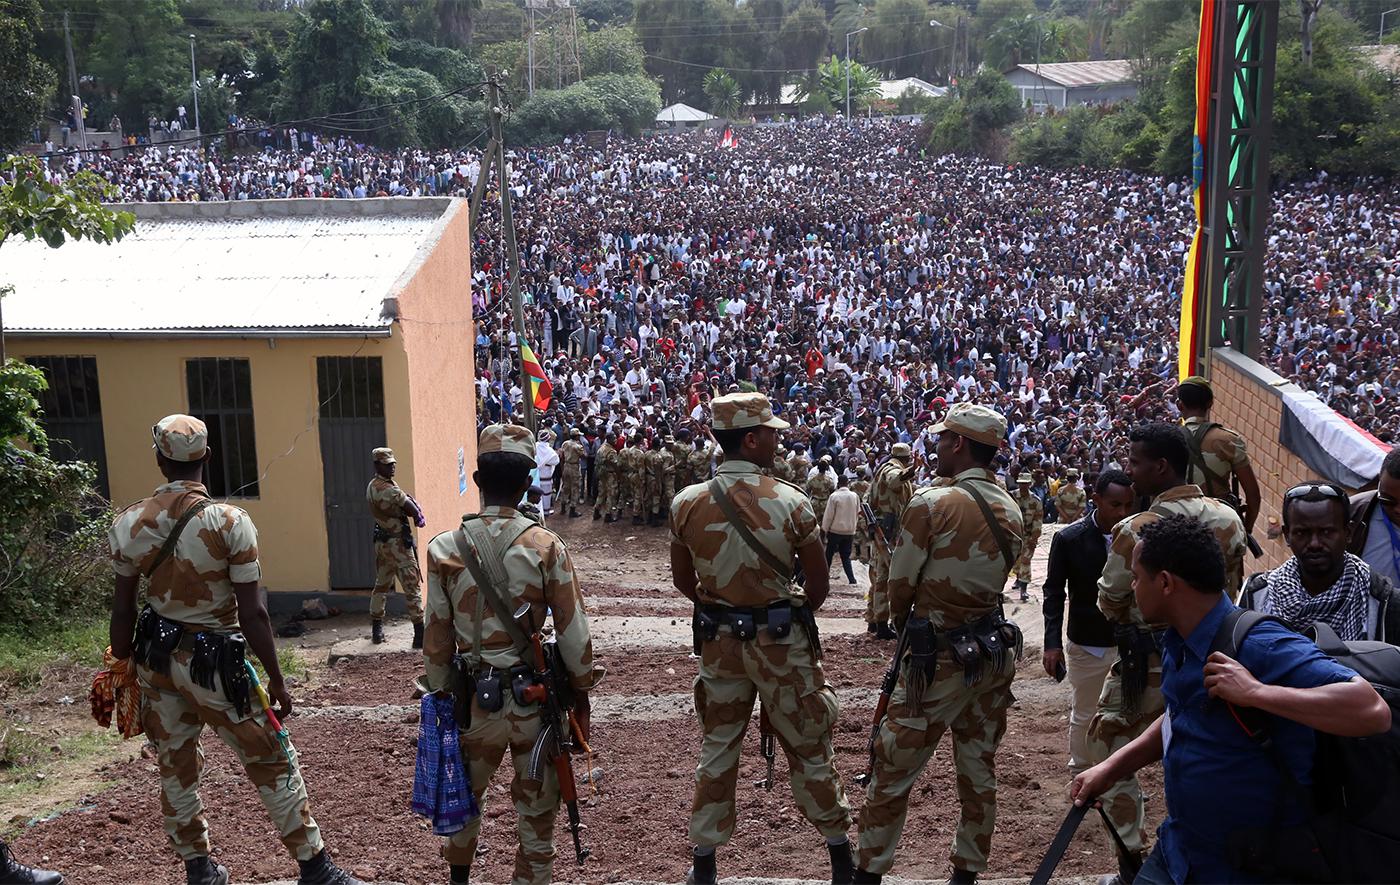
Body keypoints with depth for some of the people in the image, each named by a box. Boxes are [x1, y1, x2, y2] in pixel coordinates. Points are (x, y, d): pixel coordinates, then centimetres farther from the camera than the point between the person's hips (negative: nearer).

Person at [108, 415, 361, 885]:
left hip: (157, 657, 4)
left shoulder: (128, 523, -4)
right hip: (214, 662, -4)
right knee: (272, 763, 7)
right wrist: (276, 679, -7)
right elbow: (251, 613, -16)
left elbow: (122, 610, 2)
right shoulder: (230, 522, -17)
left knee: (175, 766, 18)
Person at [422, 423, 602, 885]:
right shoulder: (546, 547, -11)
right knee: (537, 811, 13)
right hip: (537, 700, -2)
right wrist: (581, 698, 5)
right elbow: (574, 634, -9)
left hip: (475, 698, 2)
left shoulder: (444, 549, -8)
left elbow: (437, 640, -2)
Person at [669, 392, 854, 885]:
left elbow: (684, 582, 4)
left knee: (717, 748, 17)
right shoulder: (791, 502, -16)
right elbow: (818, 587, -7)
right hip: (782, 641, -2)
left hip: (719, 641, 3)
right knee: (808, 748, 13)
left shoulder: (687, 504, -8)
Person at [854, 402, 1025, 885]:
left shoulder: (932, 504, -16)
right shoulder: (1011, 511, 4)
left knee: (894, 770, 5)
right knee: (979, 769, 15)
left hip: (939, 658, -6)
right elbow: (990, 578, 8)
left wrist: (906, 625, 9)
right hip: (995, 651, 6)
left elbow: (899, 586, -10)